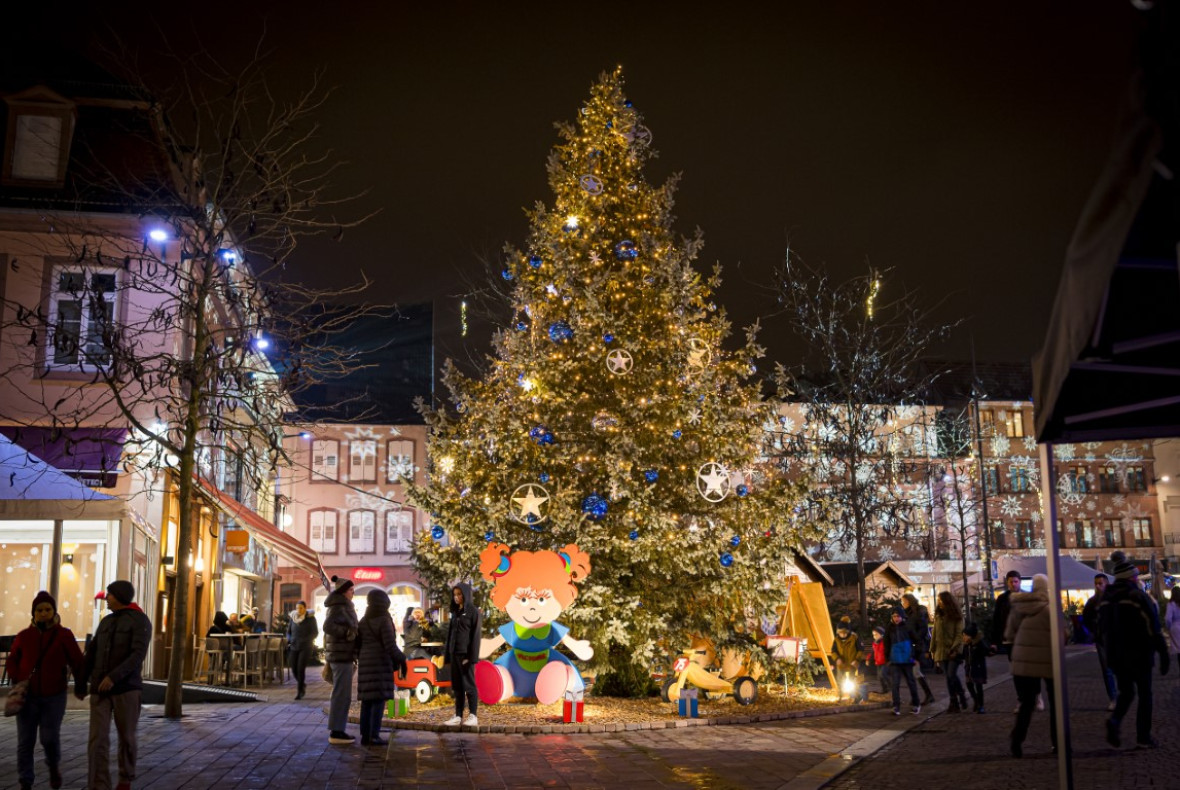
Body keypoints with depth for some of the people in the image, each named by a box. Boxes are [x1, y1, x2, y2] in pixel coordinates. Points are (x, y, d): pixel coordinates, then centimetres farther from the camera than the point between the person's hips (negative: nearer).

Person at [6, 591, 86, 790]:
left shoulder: (64, 635, -3)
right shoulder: (24, 636, 3)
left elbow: (77, 662, -1)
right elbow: (12, 662, 10)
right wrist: (17, 680, -7)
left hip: (54, 696, -2)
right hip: (27, 696, 2)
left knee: (50, 737, -5)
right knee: (25, 741, 4)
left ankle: (54, 766, 27)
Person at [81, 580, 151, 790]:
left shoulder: (140, 621, -6)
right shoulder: (106, 621, 15)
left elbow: (138, 655, -18)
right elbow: (91, 654, 18)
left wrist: (113, 677, -26)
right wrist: (81, 684, 16)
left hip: (127, 688, -5)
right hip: (100, 689, 5)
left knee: (126, 737, 7)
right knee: (97, 739, -7)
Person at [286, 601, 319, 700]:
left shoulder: (310, 618, -6)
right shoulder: (292, 618, 4)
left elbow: (315, 633, -4)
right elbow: (289, 631, 14)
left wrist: (305, 640, -17)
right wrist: (289, 641, -4)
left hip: (306, 648, -4)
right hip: (294, 647, 4)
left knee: (301, 669, -13)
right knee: (294, 669, 2)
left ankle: (299, 692, -2)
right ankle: (303, 685, 29)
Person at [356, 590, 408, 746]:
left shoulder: (363, 621, 9)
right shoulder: (384, 620, -12)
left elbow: (358, 644, 12)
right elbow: (390, 645, -17)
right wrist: (401, 660, -10)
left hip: (366, 663, 7)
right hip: (381, 663, -7)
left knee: (367, 699, 8)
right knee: (379, 699, -6)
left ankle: (365, 735, 7)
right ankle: (374, 736, -11)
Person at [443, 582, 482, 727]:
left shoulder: (473, 612, -6)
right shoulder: (455, 612, 15)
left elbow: (476, 635, -12)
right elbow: (451, 633, 16)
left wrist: (471, 657, -18)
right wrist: (447, 655, 11)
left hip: (466, 653, -7)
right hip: (454, 653, 7)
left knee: (469, 684, -4)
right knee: (457, 686, 7)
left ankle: (473, 717, -1)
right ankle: (458, 716, 10)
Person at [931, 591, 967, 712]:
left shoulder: (957, 616, -3)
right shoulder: (938, 615, 12)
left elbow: (959, 634, -8)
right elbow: (935, 633, 13)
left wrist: (954, 649, -16)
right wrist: (932, 649, 9)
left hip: (954, 651, -5)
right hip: (941, 651, 5)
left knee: (952, 675, -13)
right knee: (948, 677, 4)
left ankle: (962, 697, 7)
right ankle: (954, 703, 9)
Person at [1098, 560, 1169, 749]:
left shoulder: (1106, 599, 6)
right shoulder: (1139, 598, -14)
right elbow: (1153, 629, -16)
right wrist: (1164, 654, -10)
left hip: (1116, 656, 5)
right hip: (1139, 655, -5)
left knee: (1126, 692, 16)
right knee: (1145, 695, 8)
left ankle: (1114, 720, -9)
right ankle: (1143, 737, 10)